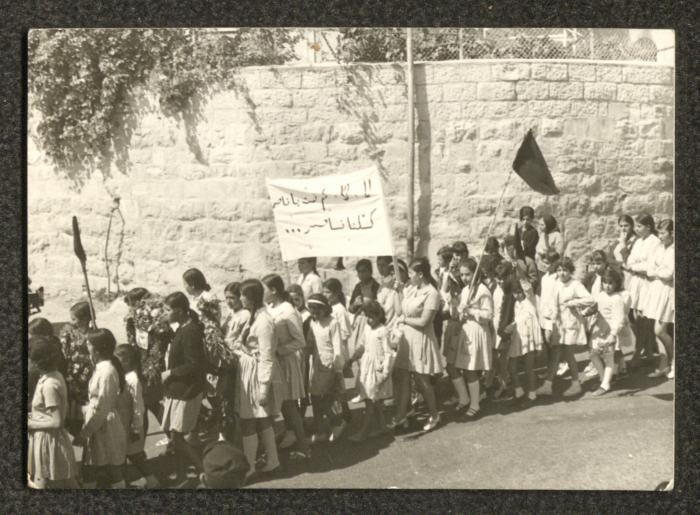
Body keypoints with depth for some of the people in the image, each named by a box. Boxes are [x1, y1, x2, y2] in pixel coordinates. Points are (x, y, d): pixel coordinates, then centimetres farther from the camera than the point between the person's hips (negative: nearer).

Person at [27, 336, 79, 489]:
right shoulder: (55, 376, 5)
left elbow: (56, 422, -21)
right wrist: (33, 416, 11)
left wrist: (30, 424, -11)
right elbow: (61, 411, 15)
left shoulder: (49, 384, -21)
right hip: (47, 440, 9)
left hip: (48, 442, -9)